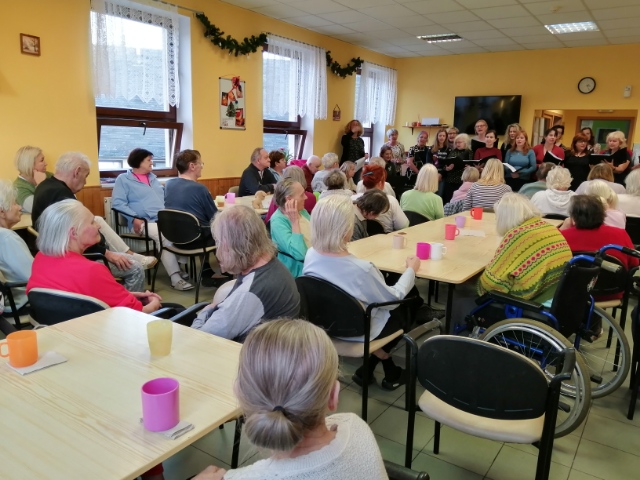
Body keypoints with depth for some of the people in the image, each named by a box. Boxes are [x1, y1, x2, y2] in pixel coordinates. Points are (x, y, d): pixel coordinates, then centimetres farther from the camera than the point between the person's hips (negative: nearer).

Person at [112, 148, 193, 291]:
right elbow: (117, 203, -5)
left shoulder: (153, 178, 27)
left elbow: (165, 196, 28)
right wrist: (134, 218, -19)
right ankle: (175, 278, -33)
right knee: (164, 236, -34)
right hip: (144, 222, -5)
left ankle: (182, 266, -18)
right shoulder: (123, 179, 6)